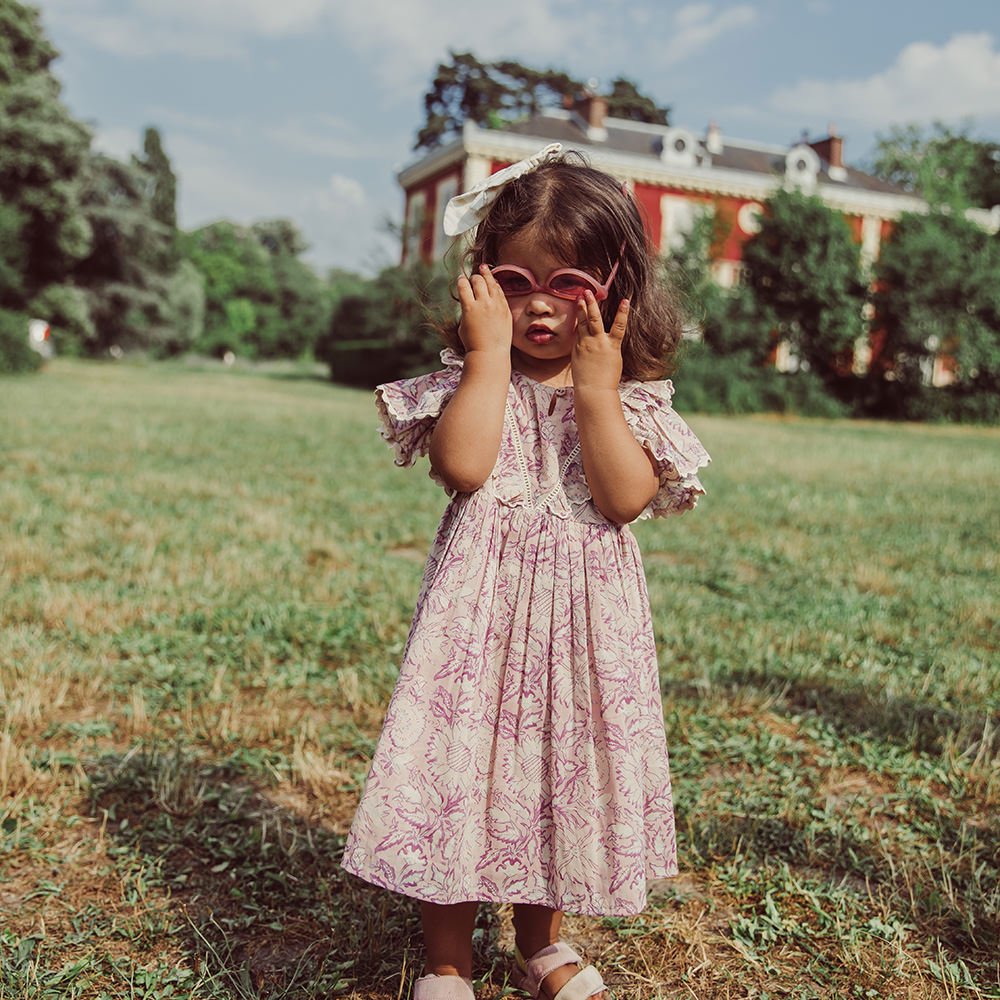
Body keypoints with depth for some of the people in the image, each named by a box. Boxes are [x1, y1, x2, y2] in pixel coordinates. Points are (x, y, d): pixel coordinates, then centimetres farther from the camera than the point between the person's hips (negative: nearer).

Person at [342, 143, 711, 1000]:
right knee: (460, 767, 3)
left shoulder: (630, 396, 1)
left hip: (584, 614, 2)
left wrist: (595, 386, -17)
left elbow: (626, 498, -15)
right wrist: (490, 353, -16)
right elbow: (462, 465, -21)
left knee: (561, 774, 14)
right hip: (482, 607, -1)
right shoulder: (471, 378, -1)